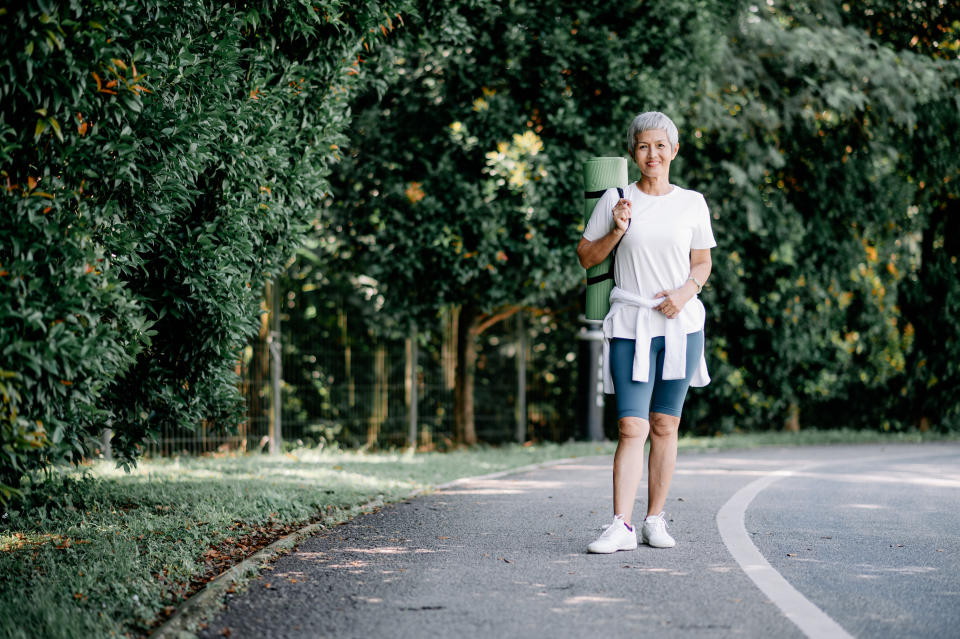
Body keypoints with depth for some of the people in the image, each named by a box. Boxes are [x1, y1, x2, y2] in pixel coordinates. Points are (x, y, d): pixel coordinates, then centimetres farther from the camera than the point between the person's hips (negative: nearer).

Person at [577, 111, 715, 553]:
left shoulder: (692, 203, 7)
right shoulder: (615, 200, 3)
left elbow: (703, 264, 13)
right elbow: (586, 256, 8)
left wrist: (686, 291, -6)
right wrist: (616, 232, -9)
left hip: (680, 322, 2)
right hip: (630, 324, -2)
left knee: (665, 425, 6)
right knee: (631, 426, -11)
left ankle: (655, 520, 14)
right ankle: (621, 525, -14)